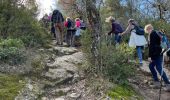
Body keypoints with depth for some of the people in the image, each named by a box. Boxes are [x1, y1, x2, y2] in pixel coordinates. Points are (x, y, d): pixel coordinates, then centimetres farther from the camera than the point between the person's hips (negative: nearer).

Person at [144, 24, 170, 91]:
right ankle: (156, 81, 21)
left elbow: (151, 46, -20)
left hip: (157, 54, -10)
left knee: (159, 68, -8)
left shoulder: (152, 34, -14)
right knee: (151, 66, 18)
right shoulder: (156, 33, 15)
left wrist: (149, 56, -20)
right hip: (157, 54, 10)